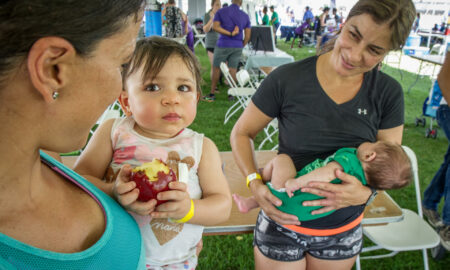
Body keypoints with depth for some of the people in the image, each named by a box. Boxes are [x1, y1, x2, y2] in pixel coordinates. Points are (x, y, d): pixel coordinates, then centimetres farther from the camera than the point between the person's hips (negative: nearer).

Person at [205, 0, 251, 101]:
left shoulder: (221, 11, -1)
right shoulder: (245, 16, 4)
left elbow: (215, 26, -14)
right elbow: (247, 36, 4)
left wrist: (230, 33, -14)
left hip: (223, 45, -2)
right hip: (237, 47, 2)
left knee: (216, 68, 7)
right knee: (233, 70, 7)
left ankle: (212, 94, 12)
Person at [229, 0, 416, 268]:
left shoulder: (389, 93, -10)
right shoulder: (287, 78, -18)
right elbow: (241, 133, -8)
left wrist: (365, 193, -24)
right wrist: (255, 182, -23)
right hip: (283, 221, -2)